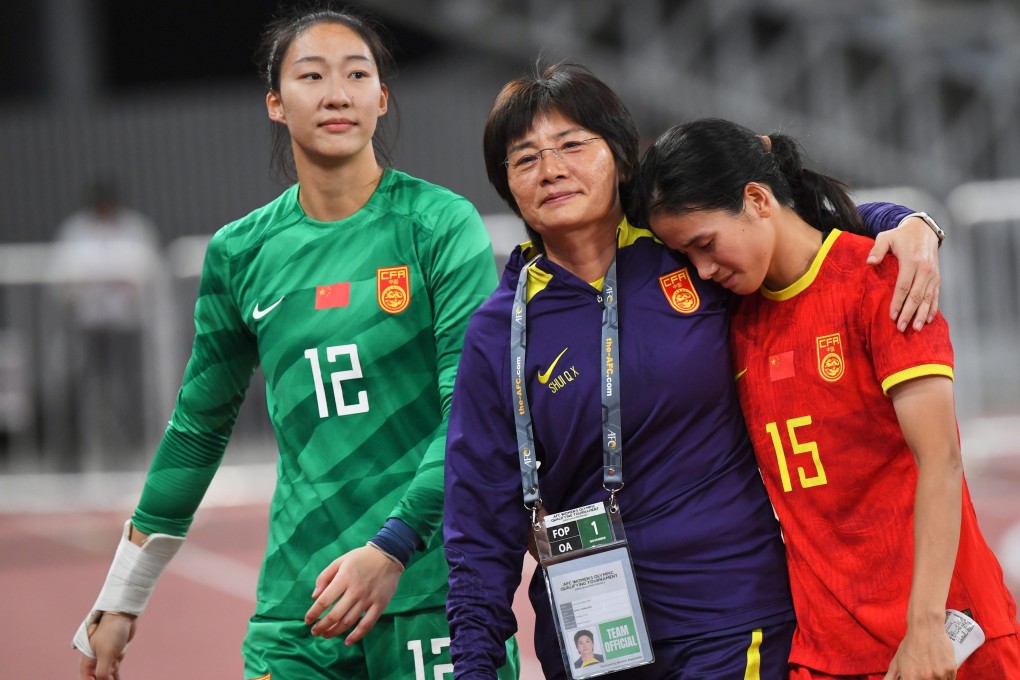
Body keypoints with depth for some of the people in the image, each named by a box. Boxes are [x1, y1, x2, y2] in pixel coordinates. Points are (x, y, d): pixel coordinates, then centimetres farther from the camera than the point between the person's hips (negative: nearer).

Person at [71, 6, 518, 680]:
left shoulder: (442, 224, -4)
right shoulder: (241, 252, 8)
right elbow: (198, 429, 18)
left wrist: (393, 548, -24)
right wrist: (119, 602, 19)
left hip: (433, 588, -3)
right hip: (296, 605, 3)